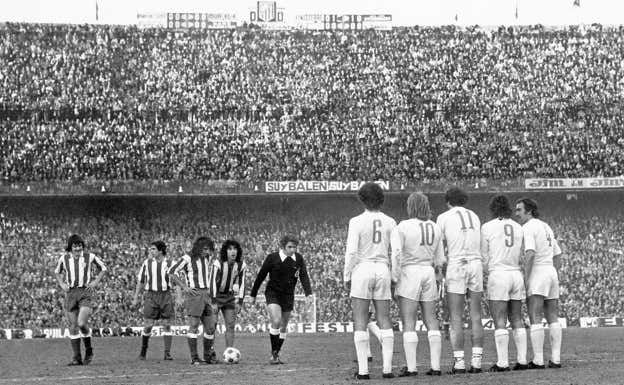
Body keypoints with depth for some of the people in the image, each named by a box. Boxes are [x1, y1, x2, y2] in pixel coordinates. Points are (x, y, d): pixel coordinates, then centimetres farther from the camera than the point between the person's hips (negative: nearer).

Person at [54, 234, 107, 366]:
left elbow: (103, 268, 14)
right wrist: (62, 284, 7)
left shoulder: (89, 257, 0)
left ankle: (89, 350, 6)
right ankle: (77, 358, 8)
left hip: (85, 292, -3)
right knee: (73, 326, 1)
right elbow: (57, 272, 24)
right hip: (71, 293, 3)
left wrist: (96, 282, 1)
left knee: (82, 323, -19)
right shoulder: (64, 259, 6)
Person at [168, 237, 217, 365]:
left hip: (206, 294, 7)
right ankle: (194, 358, -8)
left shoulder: (207, 258, 13)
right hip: (194, 294, -7)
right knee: (194, 326, -10)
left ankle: (208, 356, 17)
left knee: (210, 327, 6)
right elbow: (171, 272, -8)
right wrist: (184, 287, -13)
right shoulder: (188, 259, -9)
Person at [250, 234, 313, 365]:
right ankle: (273, 353, -11)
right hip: (273, 293, -4)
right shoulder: (272, 258, -12)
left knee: (283, 326, 9)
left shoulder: (299, 259, -5)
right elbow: (261, 276, -2)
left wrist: (308, 293, -25)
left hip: (288, 295, 4)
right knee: (276, 321, -21)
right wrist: (253, 295, 3)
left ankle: (276, 354, 23)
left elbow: (304, 276, -9)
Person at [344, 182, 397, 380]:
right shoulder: (390, 222, 4)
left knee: (360, 323, 0)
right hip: (383, 269, 3)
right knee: (384, 321, 6)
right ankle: (387, 367, 0)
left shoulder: (357, 222, -7)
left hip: (362, 269, -3)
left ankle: (363, 369, -6)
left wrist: (346, 277, -2)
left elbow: (351, 252, -11)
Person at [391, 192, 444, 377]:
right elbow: (440, 260, 10)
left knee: (408, 323, -3)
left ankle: (411, 367, -8)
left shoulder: (401, 228, -7)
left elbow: (396, 255, -16)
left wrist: (394, 282, -12)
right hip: (429, 273, 5)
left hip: (409, 273, -5)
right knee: (431, 321, 8)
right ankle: (435, 366, 3)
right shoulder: (435, 228, 9)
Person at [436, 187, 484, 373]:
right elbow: (478, 245, 16)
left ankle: (459, 362, -8)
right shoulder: (475, 217, 16)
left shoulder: (444, 217, 2)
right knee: (476, 317, 5)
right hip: (476, 264, 4)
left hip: (456, 266, -4)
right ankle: (476, 361, 1)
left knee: (456, 319, -3)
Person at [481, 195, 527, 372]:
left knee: (500, 322, -5)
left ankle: (502, 362, -9)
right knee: (517, 320, 10)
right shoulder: (518, 228, 9)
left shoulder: (487, 227, -4)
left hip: (498, 275, -5)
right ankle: (522, 360, 6)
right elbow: (522, 259, 12)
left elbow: (484, 258, 1)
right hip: (517, 275, 5)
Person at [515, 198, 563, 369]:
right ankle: (556, 359, 4)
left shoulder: (528, 228, -8)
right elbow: (558, 255, 23)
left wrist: (525, 278, -19)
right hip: (552, 272, 9)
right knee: (553, 318, 7)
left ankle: (538, 360, -14)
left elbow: (530, 254, -21)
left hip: (537, 273, -8)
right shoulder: (546, 227, 20)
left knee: (535, 320, -9)